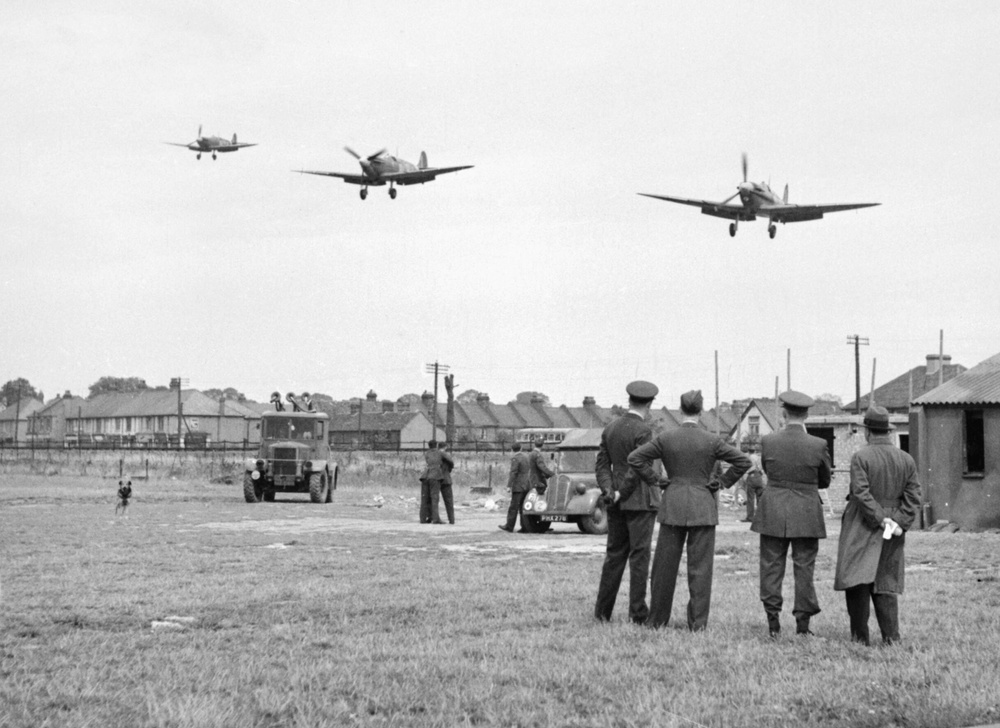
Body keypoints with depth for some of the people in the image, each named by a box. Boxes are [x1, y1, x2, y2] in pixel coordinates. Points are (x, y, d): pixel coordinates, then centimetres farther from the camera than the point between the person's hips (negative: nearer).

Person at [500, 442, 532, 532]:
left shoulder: (515, 458, -12)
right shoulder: (526, 456, 10)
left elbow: (513, 473, -18)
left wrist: (509, 485, -18)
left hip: (518, 486, -7)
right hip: (527, 485, 7)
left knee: (514, 507, -4)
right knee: (524, 507, 10)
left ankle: (509, 526, -2)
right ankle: (525, 527, 6)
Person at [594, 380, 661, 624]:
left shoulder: (610, 428, 9)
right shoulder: (643, 431, -13)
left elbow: (602, 465, 6)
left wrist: (609, 492, -3)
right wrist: (621, 493, -9)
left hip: (617, 502, 7)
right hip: (641, 500, -6)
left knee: (614, 554, 11)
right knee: (639, 555, -3)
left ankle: (603, 611, 11)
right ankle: (638, 612, -3)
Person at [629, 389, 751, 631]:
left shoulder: (665, 439, -1)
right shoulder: (711, 441, -4)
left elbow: (635, 457, -4)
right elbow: (743, 461, -4)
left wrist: (653, 480, 5)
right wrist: (722, 482, 4)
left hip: (673, 504, 1)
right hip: (702, 506, -1)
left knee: (665, 563, 9)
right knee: (700, 566, 2)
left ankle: (658, 619, 14)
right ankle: (698, 622, 1)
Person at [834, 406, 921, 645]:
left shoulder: (860, 457, -9)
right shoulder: (907, 460, 6)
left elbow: (861, 493, -18)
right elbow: (913, 497, 0)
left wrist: (880, 519, -15)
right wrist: (899, 523, -6)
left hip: (862, 527, -5)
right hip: (892, 533, 5)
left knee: (858, 580, 0)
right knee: (886, 582, 10)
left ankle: (860, 635, -2)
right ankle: (891, 637, 5)